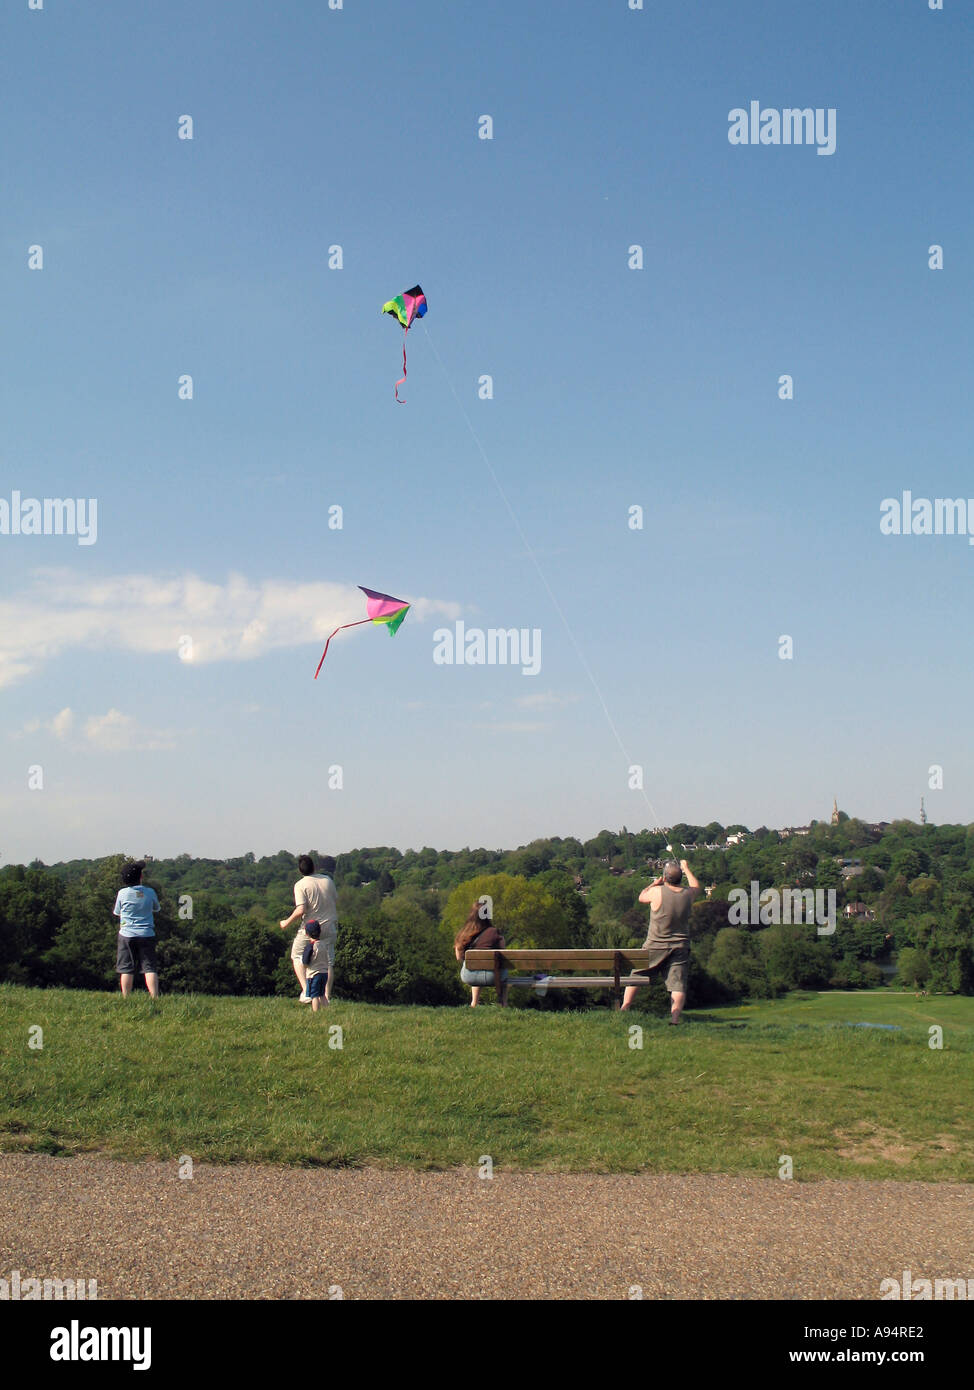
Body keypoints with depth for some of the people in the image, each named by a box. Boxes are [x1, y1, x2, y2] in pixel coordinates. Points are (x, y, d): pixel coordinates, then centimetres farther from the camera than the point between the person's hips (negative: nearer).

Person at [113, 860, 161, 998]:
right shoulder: (150, 892, -2)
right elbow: (156, 908, 15)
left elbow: (116, 913, 9)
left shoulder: (122, 893, -5)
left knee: (126, 969, 4)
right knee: (150, 968, 0)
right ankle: (155, 997, -9)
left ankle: (126, 999, 4)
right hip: (147, 935, 1)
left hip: (127, 935, -1)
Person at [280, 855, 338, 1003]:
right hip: (329, 926, 4)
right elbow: (335, 903, 11)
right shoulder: (327, 880, 3)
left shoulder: (300, 885, -12)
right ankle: (327, 997, 8)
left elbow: (301, 910, -21)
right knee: (328, 962, 10)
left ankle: (306, 991, 0)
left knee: (297, 957, 14)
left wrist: (287, 923, -7)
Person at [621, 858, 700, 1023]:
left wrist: (653, 884, 24)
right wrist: (686, 869, 35)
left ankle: (623, 1009, 14)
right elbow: (696, 887, 22)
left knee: (636, 976, 14)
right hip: (680, 947, 2)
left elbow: (641, 897, 8)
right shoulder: (687, 895, -3)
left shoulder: (656, 892, -14)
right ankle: (674, 1019, -16)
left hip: (656, 946, -2)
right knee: (678, 984, -3)